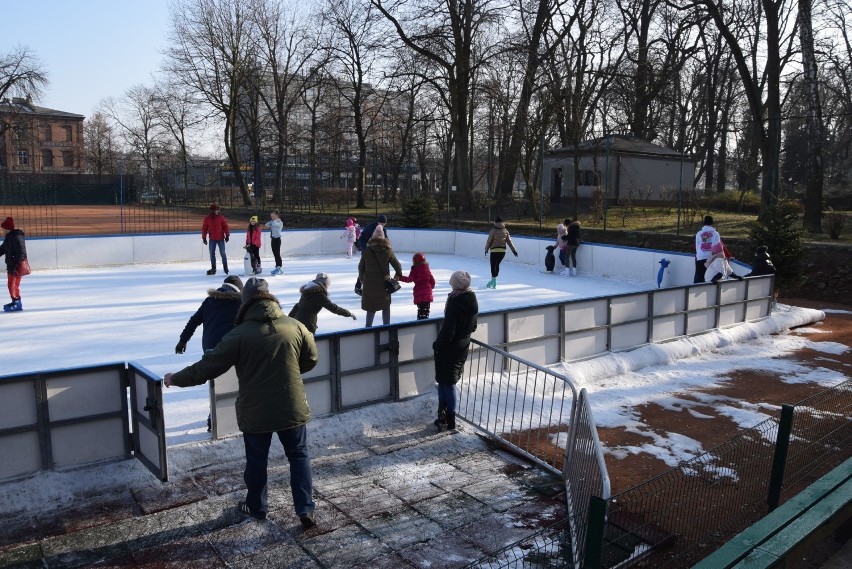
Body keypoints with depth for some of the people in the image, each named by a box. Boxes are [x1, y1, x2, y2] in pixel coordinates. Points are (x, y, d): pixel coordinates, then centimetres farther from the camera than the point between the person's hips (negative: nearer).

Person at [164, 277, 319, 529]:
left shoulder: (240, 333, -13)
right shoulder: (295, 326, -5)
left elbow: (208, 366, -8)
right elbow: (311, 359, 7)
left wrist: (176, 379, 7)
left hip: (255, 413, -1)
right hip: (292, 409, 2)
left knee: (256, 460, 18)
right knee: (299, 456, 15)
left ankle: (256, 507, 36)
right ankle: (305, 510, 11)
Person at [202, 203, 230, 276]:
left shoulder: (221, 217, -3)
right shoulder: (207, 218, 1)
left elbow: (225, 226, -2)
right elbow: (204, 228, 4)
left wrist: (227, 235, -7)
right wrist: (204, 237, 1)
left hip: (221, 239, -2)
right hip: (212, 239, 2)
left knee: (222, 253, -2)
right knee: (212, 254, 6)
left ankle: (225, 267, 11)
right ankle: (213, 268, 16)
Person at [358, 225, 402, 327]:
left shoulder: (367, 251, -3)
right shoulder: (387, 251, -7)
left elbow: (360, 267, 3)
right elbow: (397, 266, -1)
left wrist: (362, 280, 17)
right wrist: (398, 275, 18)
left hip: (369, 284, 1)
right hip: (383, 284, -1)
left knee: (371, 308, 13)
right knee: (386, 307, 15)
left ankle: (368, 328, 13)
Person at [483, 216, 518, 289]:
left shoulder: (493, 230, -8)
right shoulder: (505, 231, 5)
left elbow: (489, 241, -3)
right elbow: (509, 241, 4)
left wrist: (486, 249, 11)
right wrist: (514, 250, 7)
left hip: (494, 250, -5)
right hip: (503, 250, 5)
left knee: (493, 265, 1)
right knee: (497, 264, 18)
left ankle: (494, 280, -5)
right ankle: (493, 280, 27)